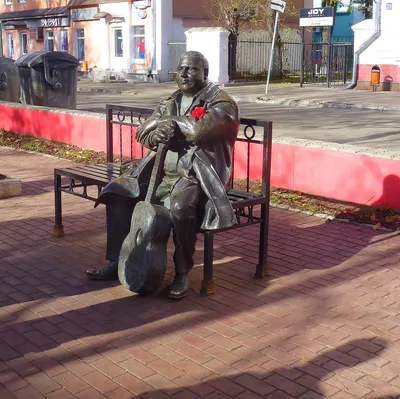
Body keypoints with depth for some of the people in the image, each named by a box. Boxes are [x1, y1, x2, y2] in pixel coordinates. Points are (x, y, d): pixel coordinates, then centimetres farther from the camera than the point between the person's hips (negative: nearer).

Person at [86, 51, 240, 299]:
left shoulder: (221, 103, -4)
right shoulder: (170, 103, 18)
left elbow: (200, 131, -23)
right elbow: (142, 133, 11)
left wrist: (169, 120, -6)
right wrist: (155, 135, -15)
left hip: (197, 176, -7)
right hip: (162, 171, 7)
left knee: (180, 204, -38)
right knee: (117, 191, -6)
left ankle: (183, 273, -18)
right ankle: (117, 261, 3)